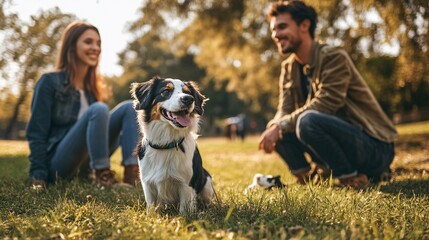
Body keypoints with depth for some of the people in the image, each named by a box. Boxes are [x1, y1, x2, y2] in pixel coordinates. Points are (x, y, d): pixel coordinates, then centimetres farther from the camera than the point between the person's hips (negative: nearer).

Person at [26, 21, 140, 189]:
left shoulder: (92, 86, 15)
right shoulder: (49, 82, -4)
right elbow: (36, 133, -8)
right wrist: (38, 176, -17)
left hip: (86, 166, 7)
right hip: (58, 165, -6)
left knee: (129, 107, -8)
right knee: (98, 109, -28)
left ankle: (132, 174, -25)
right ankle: (102, 176, -26)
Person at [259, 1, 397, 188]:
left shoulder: (334, 57, -16)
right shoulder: (289, 67, 8)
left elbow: (322, 106, -25)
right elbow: (284, 110, 2)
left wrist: (280, 126, -23)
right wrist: (274, 127, -21)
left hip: (374, 147, -7)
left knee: (308, 121, -33)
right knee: (277, 132, -5)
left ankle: (352, 179, -15)